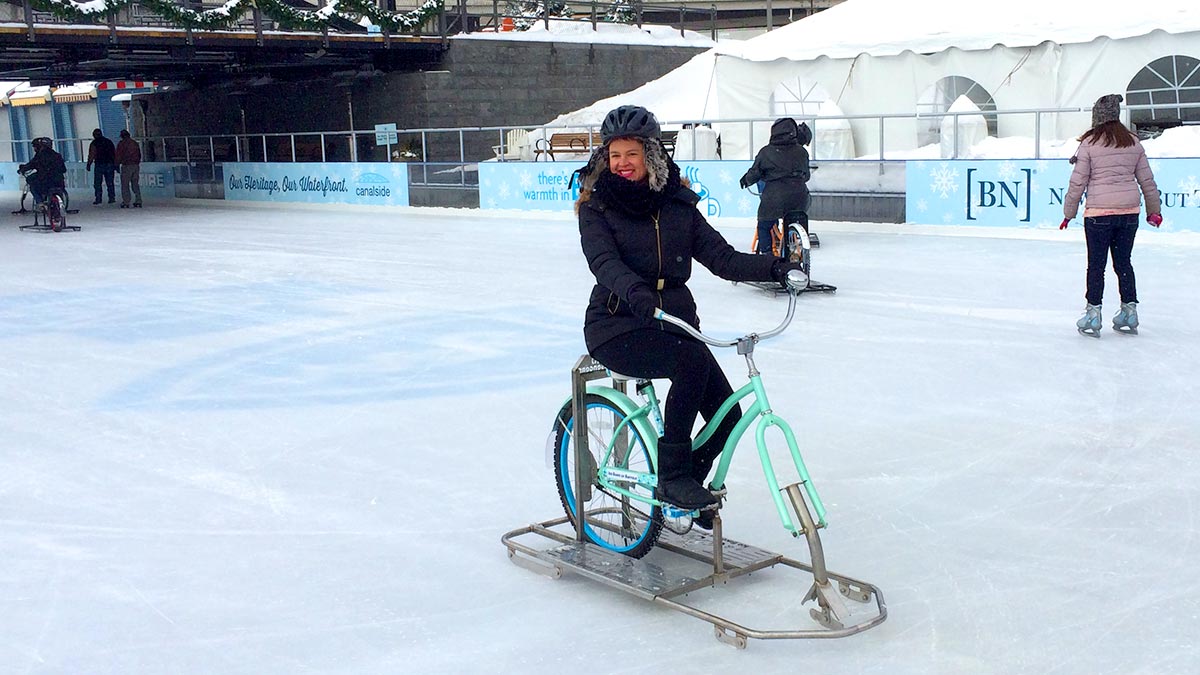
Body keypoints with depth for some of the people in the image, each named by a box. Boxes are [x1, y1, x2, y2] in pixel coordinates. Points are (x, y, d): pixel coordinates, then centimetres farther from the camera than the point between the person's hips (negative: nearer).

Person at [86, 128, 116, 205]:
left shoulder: (94, 143, -2)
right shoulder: (109, 142, 11)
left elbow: (91, 155, -8)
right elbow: (115, 154, 11)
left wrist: (88, 165, -3)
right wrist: (116, 165, 15)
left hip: (99, 165, -4)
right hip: (110, 164, 4)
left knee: (97, 183, 2)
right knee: (110, 182, 8)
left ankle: (98, 198, -3)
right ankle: (112, 198, 3)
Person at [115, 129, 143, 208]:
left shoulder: (121, 144, -5)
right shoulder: (135, 143, 13)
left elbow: (118, 156, -6)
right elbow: (139, 155, 18)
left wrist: (117, 165, 6)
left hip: (126, 166, -5)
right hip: (136, 165, 5)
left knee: (125, 185, -1)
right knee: (135, 184, 11)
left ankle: (126, 202, -6)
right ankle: (138, 201, 7)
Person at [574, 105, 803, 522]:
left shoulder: (677, 203, 8)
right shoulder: (596, 206, -2)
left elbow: (720, 257, 1)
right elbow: (605, 263, -20)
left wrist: (773, 267, -16)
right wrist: (635, 292, -41)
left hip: (674, 322, 5)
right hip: (617, 327, -5)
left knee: (726, 413, -7)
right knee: (693, 360, -33)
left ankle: (683, 484, 21)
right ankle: (672, 475, -20)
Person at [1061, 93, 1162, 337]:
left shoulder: (1089, 143, -6)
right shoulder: (1133, 143, 7)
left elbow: (1078, 182, -5)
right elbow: (1147, 180, 11)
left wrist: (1069, 213, 4)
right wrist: (1154, 210, 21)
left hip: (1099, 212, -4)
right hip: (1130, 211, 4)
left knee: (1096, 265, 3)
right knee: (1123, 262, 14)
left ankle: (1093, 316, 4)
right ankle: (1129, 311, 18)